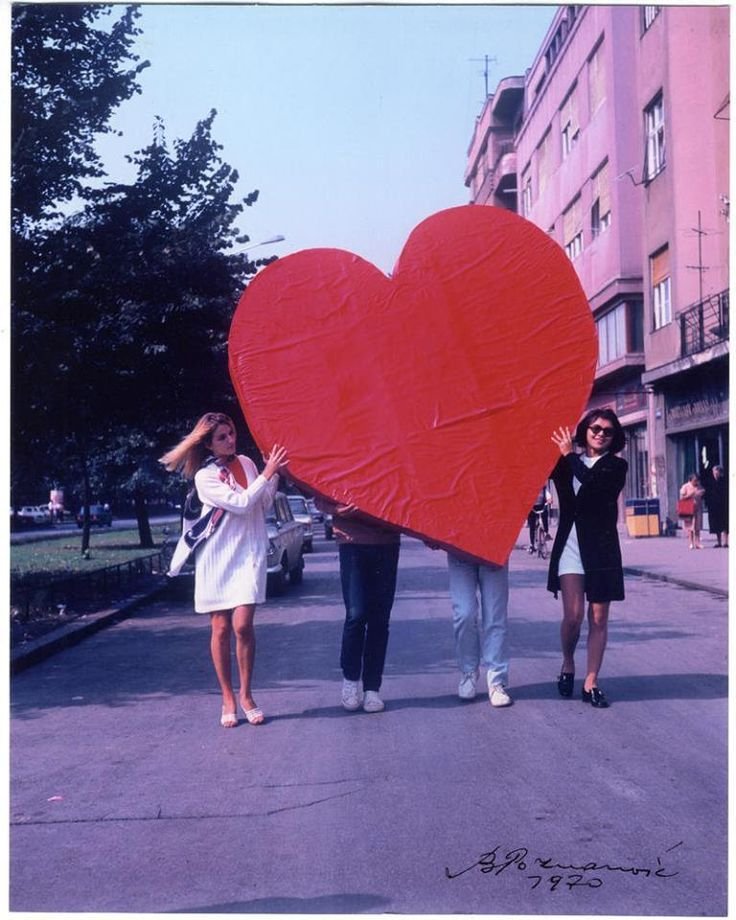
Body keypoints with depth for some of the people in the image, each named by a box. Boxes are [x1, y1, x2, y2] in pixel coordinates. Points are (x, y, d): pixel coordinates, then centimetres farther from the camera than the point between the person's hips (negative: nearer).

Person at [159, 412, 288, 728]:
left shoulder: (246, 463, 8)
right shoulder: (205, 476, -6)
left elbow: (263, 505, 15)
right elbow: (241, 504, -16)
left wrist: (275, 474, 3)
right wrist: (267, 473, -14)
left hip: (248, 554, 2)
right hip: (217, 558, -2)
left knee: (243, 625, -8)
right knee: (221, 628, 3)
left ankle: (246, 695, 7)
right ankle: (228, 699, 15)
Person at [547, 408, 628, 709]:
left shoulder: (616, 466, 4)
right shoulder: (568, 463, 11)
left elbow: (592, 481, -16)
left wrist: (569, 454, -9)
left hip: (601, 549, 0)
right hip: (570, 546, 1)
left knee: (598, 619, 2)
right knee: (573, 616, -9)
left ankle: (591, 683, 11)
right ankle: (567, 664, 18)